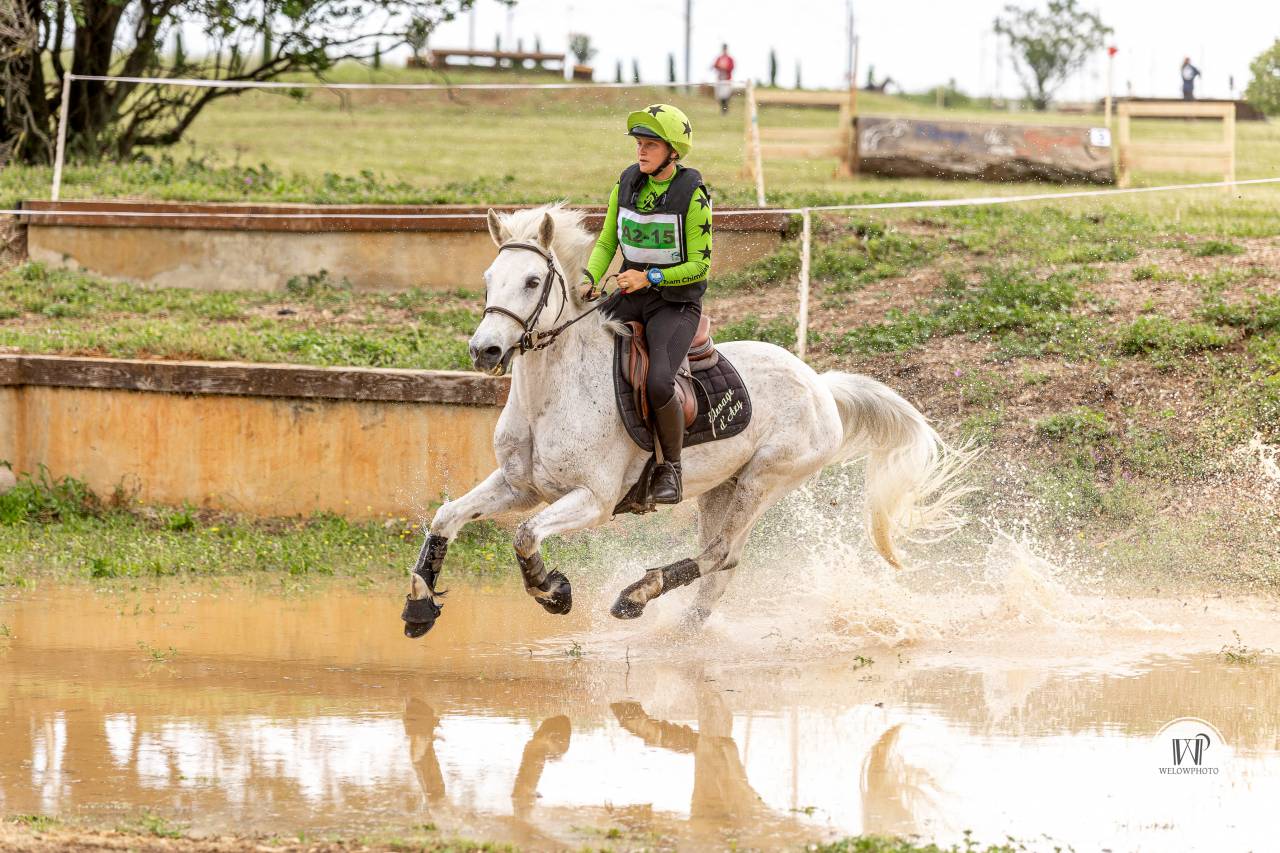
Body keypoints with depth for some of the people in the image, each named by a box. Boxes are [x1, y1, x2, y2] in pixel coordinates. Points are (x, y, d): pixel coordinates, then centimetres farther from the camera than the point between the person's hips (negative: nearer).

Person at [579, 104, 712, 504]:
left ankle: (670, 468, -6)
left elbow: (700, 263, -11)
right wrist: (590, 279, -7)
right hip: (631, 296, 6)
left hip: (677, 302, -6)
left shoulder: (692, 193, -12)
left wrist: (650, 277, -22)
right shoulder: (627, 182, 4)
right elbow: (606, 242, 12)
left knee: (659, 384, -29)